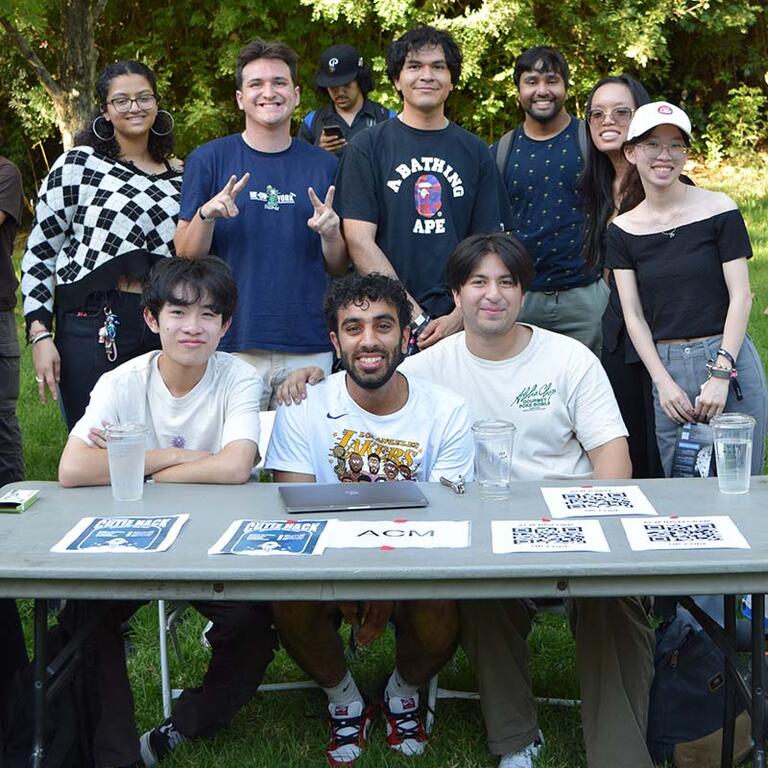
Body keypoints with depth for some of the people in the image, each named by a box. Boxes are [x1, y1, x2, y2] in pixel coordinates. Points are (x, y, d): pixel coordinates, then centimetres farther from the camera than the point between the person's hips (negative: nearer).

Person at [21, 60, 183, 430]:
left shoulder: (179, 175, 12)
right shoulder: (78, 164, -2)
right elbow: (39, 252, -3)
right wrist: (40, 333, -9)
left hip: (163, 329, 4)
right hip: (93, 329, -4)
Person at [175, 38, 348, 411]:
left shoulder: (324, 165, 8)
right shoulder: (208, 159, 4)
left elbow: (339, 267, 10)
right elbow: (186, 255, 2)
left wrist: (330, 233, -10)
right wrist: (206, 215, -16)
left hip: (309, 345, 2)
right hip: (232, 341, -2)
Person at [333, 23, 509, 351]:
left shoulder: (475, 152, 10)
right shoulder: (366, 148, 2)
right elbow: (360, 241, -5)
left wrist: (459, 317, -9)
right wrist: (418, 318, -12)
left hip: (460, 324, 2)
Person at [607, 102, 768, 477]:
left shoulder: (718, 209, -2)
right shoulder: (622, 230, 7)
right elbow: (633, 315, 5)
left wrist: (720, 374, -11)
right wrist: (663, 382, -4)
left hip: (729, 361, -2)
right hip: (665, 366, 3)